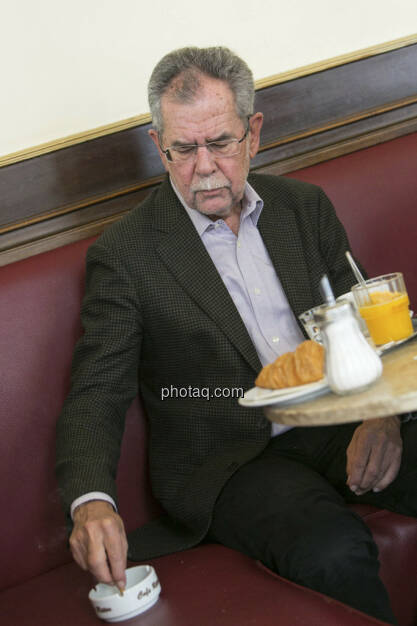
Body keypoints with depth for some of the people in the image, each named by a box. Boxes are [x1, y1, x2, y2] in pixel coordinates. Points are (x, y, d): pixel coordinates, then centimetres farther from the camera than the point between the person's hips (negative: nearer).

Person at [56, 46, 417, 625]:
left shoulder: (305, 207, 11)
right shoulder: (125, 254, -3)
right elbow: (97, 394, -8)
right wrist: (92, 503, -29)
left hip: (336, 426, 4)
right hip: (224, 458, -4)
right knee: (332, 553, -33)